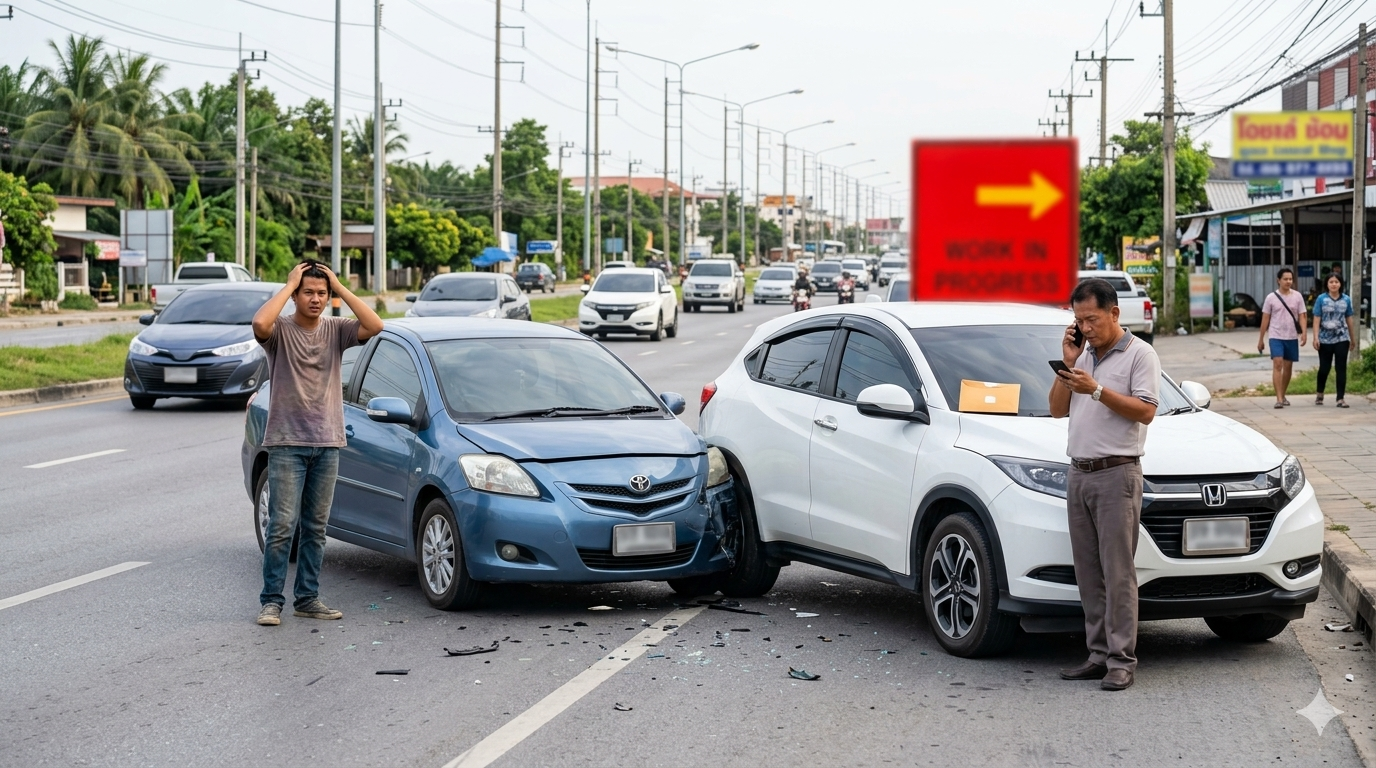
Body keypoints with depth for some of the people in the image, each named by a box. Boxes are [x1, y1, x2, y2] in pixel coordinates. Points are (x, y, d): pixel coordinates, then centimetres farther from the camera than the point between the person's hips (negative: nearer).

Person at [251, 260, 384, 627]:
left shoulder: (336, 330, 6)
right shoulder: (280, 330, -4)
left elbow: (375, 326, -11)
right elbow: (260, 324, -29)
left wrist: (340, 287, -9)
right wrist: (289, 285, -17)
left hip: (327, 443, 4)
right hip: (287, 442, -4)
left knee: (316, 527, 10)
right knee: (282, 525, -6)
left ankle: (308, 598, 18)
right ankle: (271, 601, 1)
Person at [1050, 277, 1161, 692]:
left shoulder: (1139, 354, -2)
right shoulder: (1084, 355, 19)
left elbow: (1145, 410, -13)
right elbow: (1058, 409, 16)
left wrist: (1097, 390, -17)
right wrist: (1067, 365, 5)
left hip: (1117, 474, -7)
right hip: (1079, 473, 7)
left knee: (1117, 571, -7)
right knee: (1089, 572, 7)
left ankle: (1122, 659, -6)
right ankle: (1099, 653, 11)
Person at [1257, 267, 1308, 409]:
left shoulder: (1297, 296, 3)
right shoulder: (1271, 297, -1)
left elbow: (1302, 316, 2)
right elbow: (1265, 319, 3)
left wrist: (1304, 332, -14)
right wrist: (1261, 339, 4)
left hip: (1292, 337, 3)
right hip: (1276, 336, -3)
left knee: (1288, 366, 11)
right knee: (1277, 364, -15)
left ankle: (1283, 396, 27)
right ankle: (1279, 399, -19)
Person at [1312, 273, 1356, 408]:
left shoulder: (1346, 299, 5)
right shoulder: (1321, 299, -1)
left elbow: (1349, 319, 12)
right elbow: (1317, 319, -3)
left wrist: (1353, 338, 15)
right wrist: (1316, 337, -11)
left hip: (1341, 339, 1)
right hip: (1325, 340, -1)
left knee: (1341, 368, -2)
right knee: (1324, 368, 8)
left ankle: (1340, 399, 0)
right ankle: (1320, 394, 30)